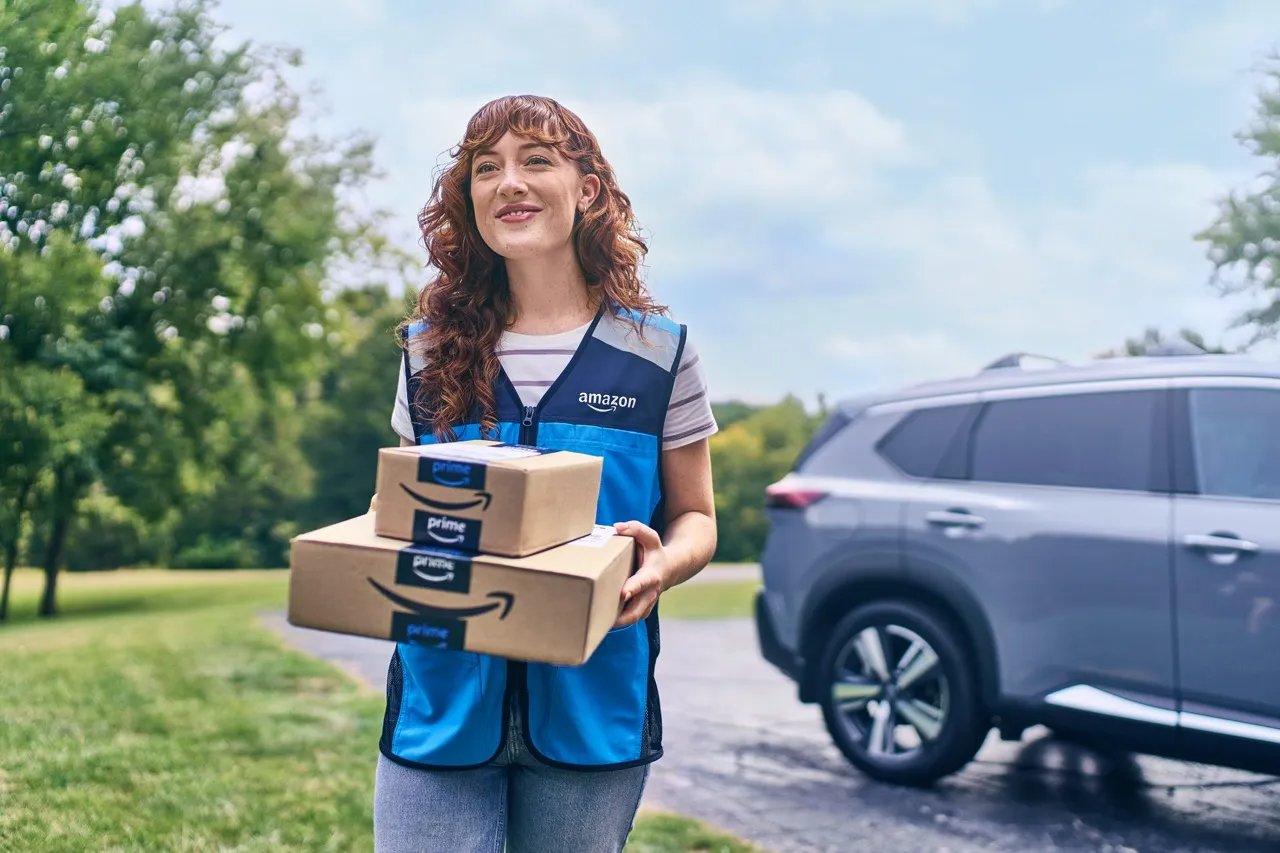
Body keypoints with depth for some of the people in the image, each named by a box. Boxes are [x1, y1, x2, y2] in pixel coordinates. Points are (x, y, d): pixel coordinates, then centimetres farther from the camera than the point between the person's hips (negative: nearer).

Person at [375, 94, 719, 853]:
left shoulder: (659, 351, -1)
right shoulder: (432, 350, 5)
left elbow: (694, 517, 6)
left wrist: (663, 564, -17)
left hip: (591, 711, 0)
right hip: (443, 703, 1)